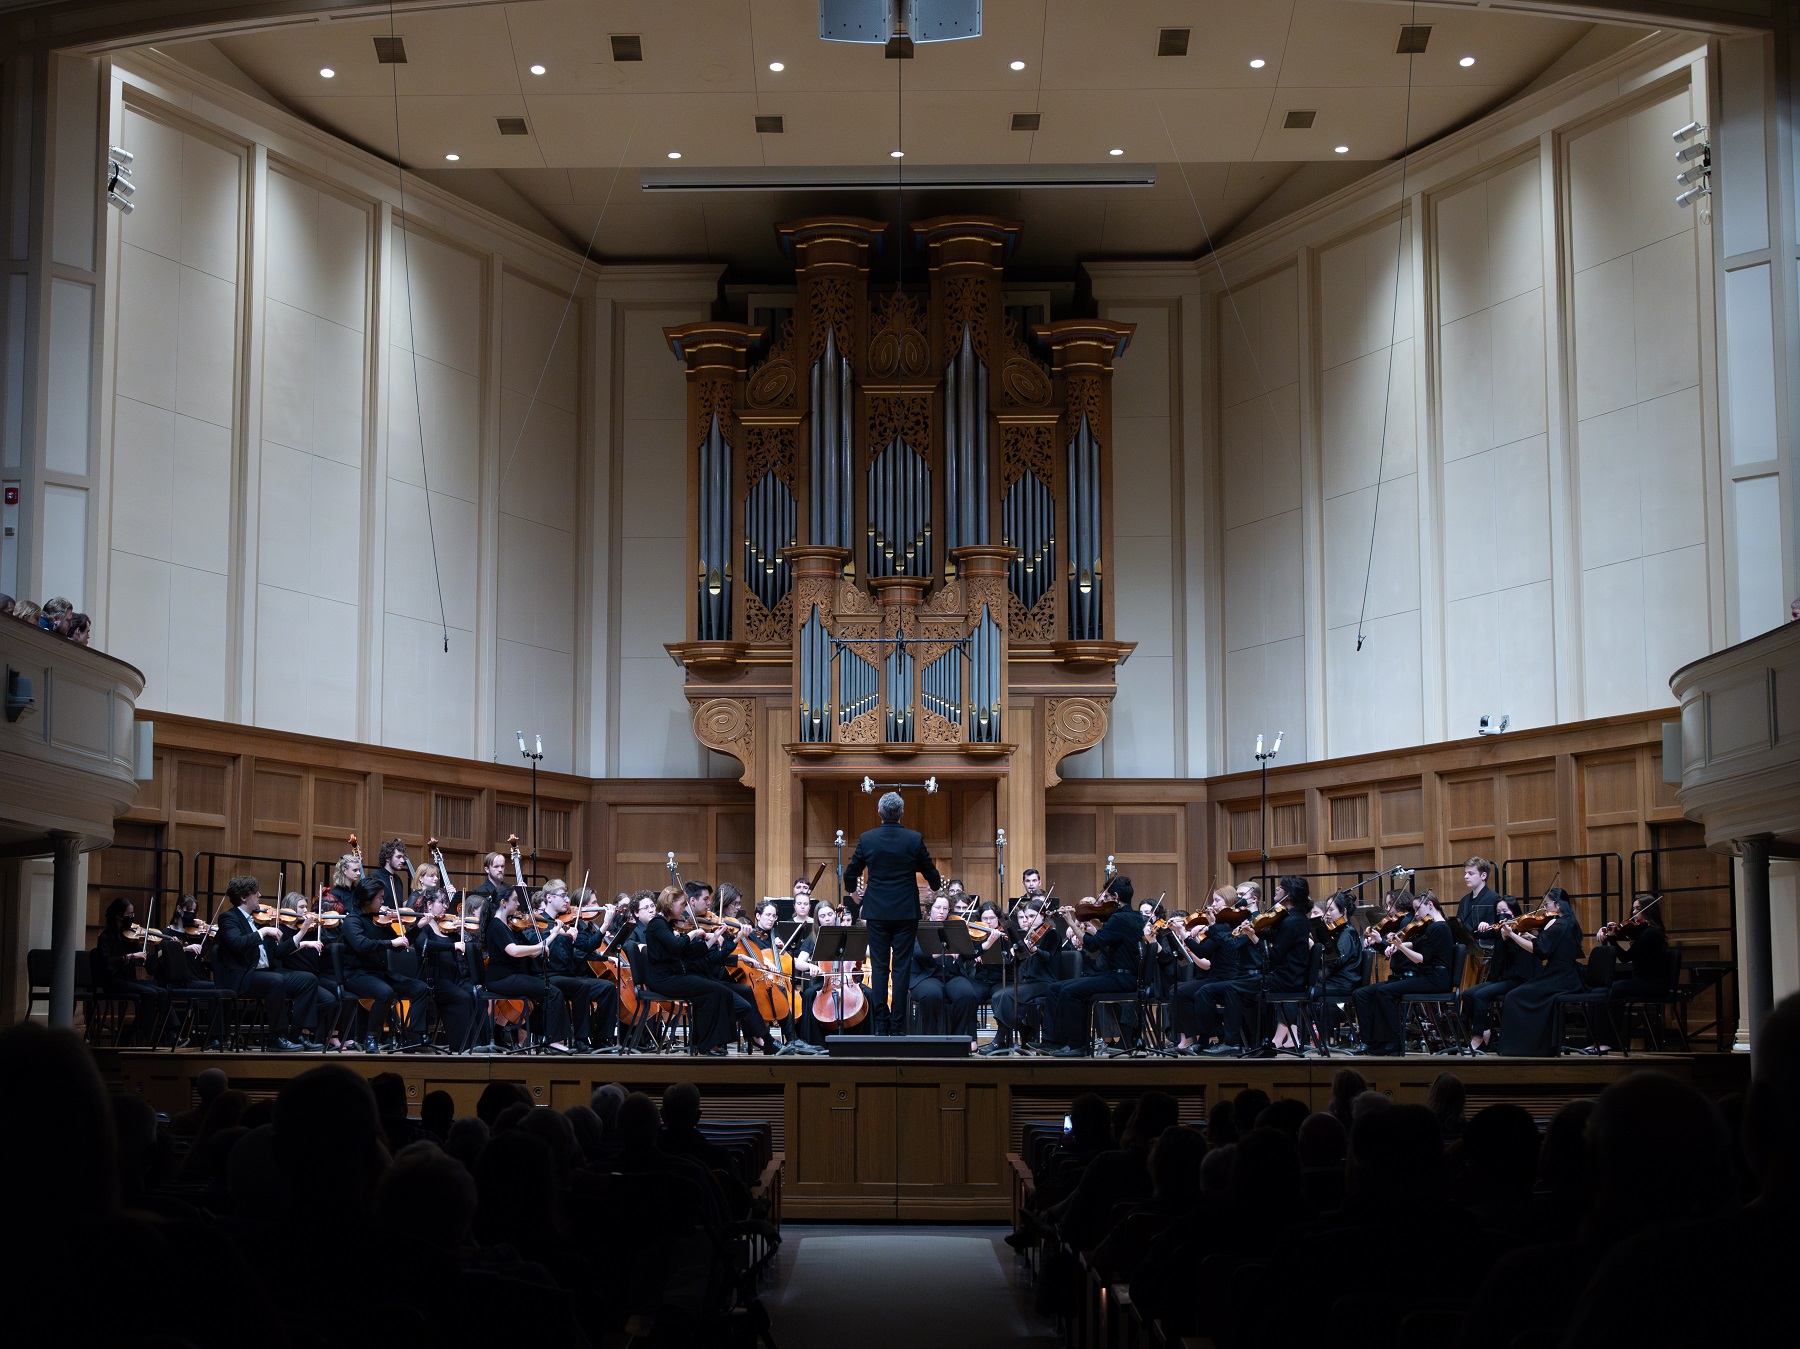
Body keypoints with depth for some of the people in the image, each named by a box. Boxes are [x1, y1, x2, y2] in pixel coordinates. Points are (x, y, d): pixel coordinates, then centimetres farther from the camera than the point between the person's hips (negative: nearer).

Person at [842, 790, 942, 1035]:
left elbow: (850, 875, 6)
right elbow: (930, 873, 6)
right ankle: (898, 1026, 3)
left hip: (877, 912, 1)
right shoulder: (915, 839, -6)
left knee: (879, 967, 5)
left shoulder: (866, 839, -3)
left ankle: (881, 1024, 3)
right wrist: (937, 885, 29)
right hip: (906, 912, -1)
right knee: (901, 969, 3)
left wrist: (853, 888, 29)